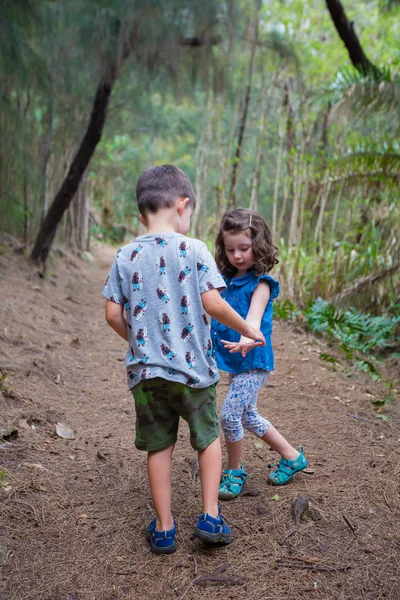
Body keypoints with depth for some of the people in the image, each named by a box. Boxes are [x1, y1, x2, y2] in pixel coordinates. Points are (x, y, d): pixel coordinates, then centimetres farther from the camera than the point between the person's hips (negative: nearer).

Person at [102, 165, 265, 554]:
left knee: (158, 446, 15)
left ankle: (164, 528, 25)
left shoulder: (125, 256, 1)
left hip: (145, 370, 3)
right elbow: (212, 303, -15)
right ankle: (210, 517, 19)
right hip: (191, 367, -3)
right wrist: (247, 329, 0)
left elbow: (113, 314, 1)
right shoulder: (193, 249, -10)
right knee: (209, 438, 19)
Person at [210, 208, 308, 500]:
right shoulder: (227, 280, 4)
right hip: (235, 360, 8)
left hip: (253, 360, -8)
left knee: (230, 414, -9)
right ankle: (292, 457, 36)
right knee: (249, 416, 18)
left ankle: (235, 472, 14)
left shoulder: (260, 284, -15)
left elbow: (254, 316, -32)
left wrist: (245, 340, -50)